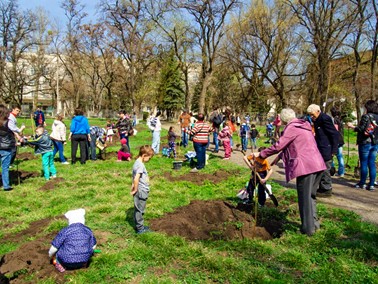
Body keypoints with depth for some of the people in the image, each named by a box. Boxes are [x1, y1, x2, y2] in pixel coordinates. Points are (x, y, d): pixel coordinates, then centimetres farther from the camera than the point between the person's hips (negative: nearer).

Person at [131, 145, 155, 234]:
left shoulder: (138, 162, 8)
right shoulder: (140, 165, -23)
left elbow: (135, 178, 14)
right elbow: (136, 179, -29)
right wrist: (135, 190, -18)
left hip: (142, 191, 9)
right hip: (141, 192, -9)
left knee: (139, 210, 19)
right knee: (139, 210, 4)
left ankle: (139, 226, 32)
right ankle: (140, 228, 16)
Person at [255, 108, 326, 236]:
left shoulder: (291, 128, -6)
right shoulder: (303, 126, 21)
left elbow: (278, 146, -10)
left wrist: (261, 154, 0)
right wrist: (279, 157, 30)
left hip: (305, 166, -9)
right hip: (317, 164, 9)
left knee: (304, 197, 2)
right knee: (311, 195, 19)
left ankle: (308, 228, 8)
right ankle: (314, 223, 27)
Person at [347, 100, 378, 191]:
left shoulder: (366, 116, -11)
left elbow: (361, 129, -15)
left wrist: (352, 126, -1)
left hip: (365, 143, -6)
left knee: (364, 163, 2)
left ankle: (362, 183, 10)